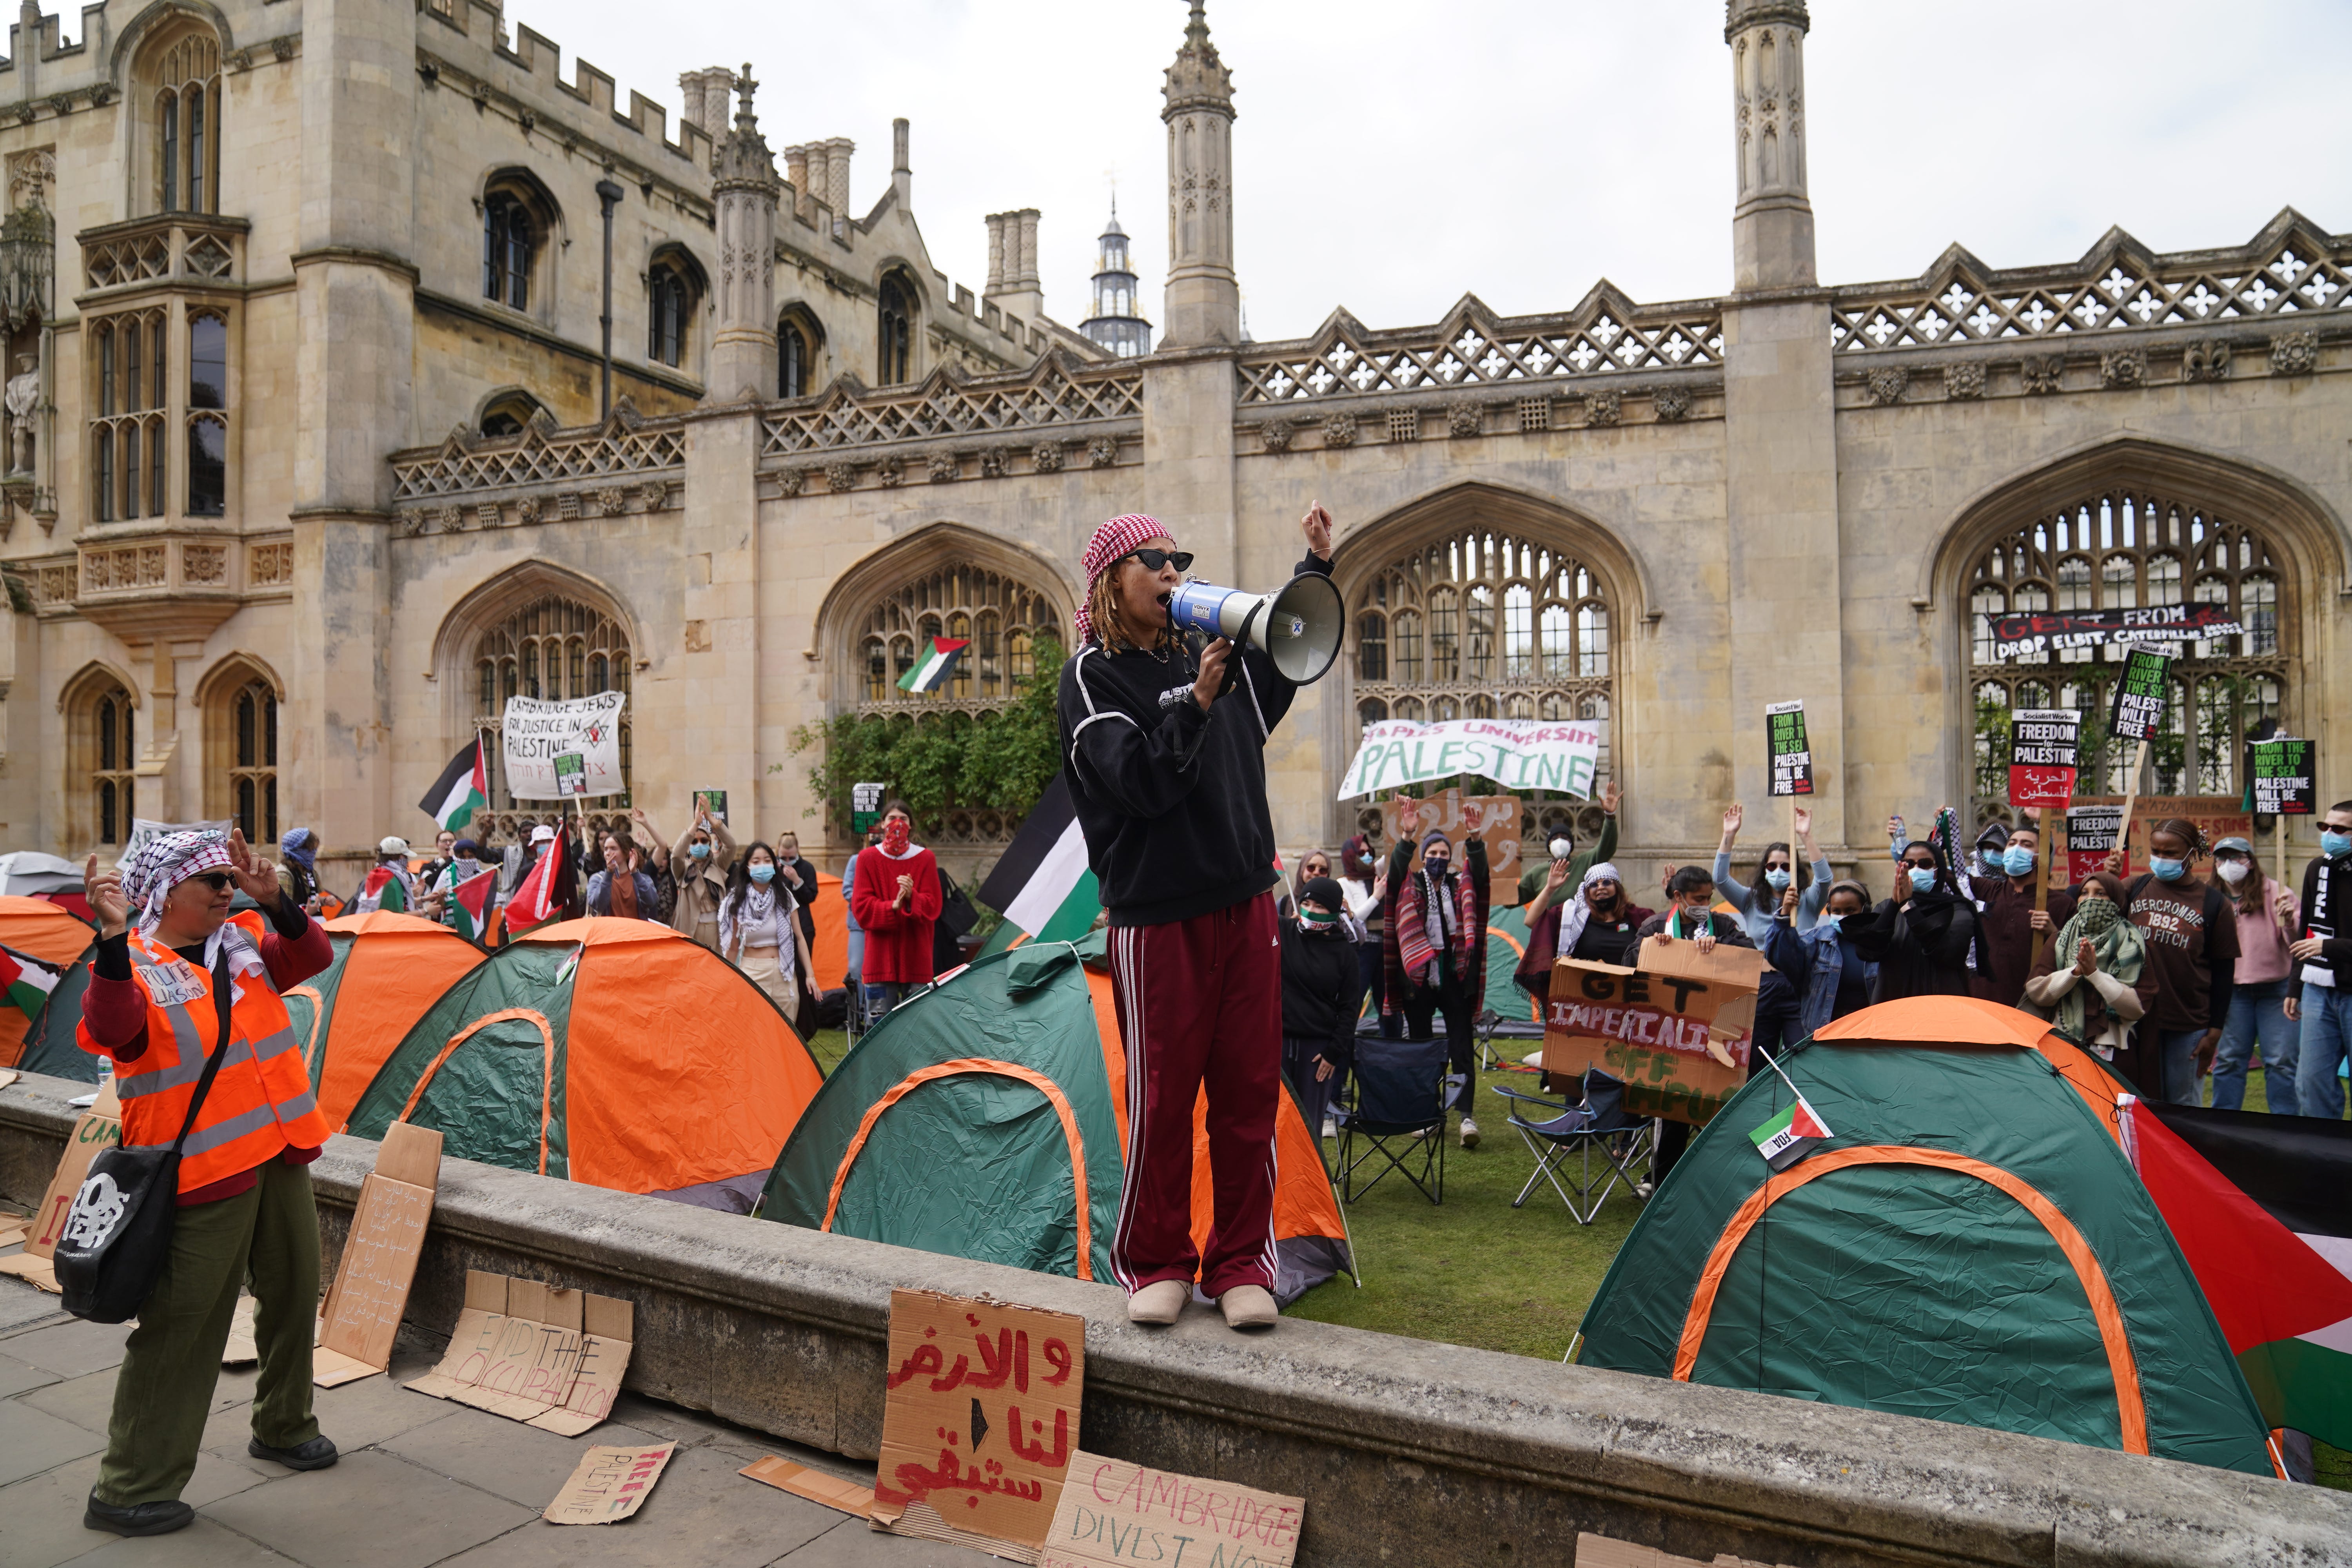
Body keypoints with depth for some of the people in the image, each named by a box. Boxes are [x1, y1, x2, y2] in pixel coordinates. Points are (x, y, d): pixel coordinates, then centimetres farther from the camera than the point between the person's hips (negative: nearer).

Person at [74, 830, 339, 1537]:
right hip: (203, 1176, -7)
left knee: (292, 1299, 19)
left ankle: (283, 1427, 39)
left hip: (281, 1157, 7)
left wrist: (272, 902, -21)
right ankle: (129, 1490, 13)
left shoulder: (245, 940, 8)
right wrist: (116, 937, -41)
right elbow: (110, 1031, -29)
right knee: (180, 1332, -1)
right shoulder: (133, 967, -10)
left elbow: (313, 956, -6)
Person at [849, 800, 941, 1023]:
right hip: (880, 954, 0)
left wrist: (912, 897, -18)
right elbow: (861, 906, 0)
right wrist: (893, 906, -17)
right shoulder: (868, 858, 5)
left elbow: (933, 906, 3)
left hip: (915, 954, 1)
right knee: (879, 1023, -1)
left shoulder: (925, 858, 6)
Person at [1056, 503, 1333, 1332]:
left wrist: (1318, 566, 22)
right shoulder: (1091, 676, -4)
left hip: (1246, 902, 5)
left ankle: (1242, 1264, 20)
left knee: (1250, 1086, 7)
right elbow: (1141, 783, -17)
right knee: (1164, 1093, 1)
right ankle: (1156, 1264, 19)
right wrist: (1196, 701, -25)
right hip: (1158, 914, -5)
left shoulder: (1218, 653, 12)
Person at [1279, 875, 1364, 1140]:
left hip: (1319, 1045, 0)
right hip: (1278, 1039, 0)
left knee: (1310, 1122, 4)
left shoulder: (1344, 952, 3)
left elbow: (1350, 1008, 4)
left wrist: (1335, 1051, -2)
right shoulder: (1282, 932, 3)